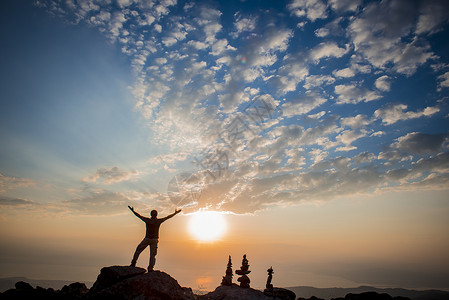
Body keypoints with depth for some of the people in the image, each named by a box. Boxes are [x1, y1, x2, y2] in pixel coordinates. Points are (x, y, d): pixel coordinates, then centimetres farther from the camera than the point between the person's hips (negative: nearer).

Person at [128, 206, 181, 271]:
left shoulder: (147, 220, -7)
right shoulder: (158, 221, -9)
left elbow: (138, 215, 4)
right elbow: (168, 217, -2)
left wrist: (133, 210, 18)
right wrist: (175, 213, 8)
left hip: (147, 239, 1)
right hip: (154, 240, -1)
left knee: (138, 250, 18)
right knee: (153, 255, 6)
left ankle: (133, 263, 14)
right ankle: (150, 269, 1)